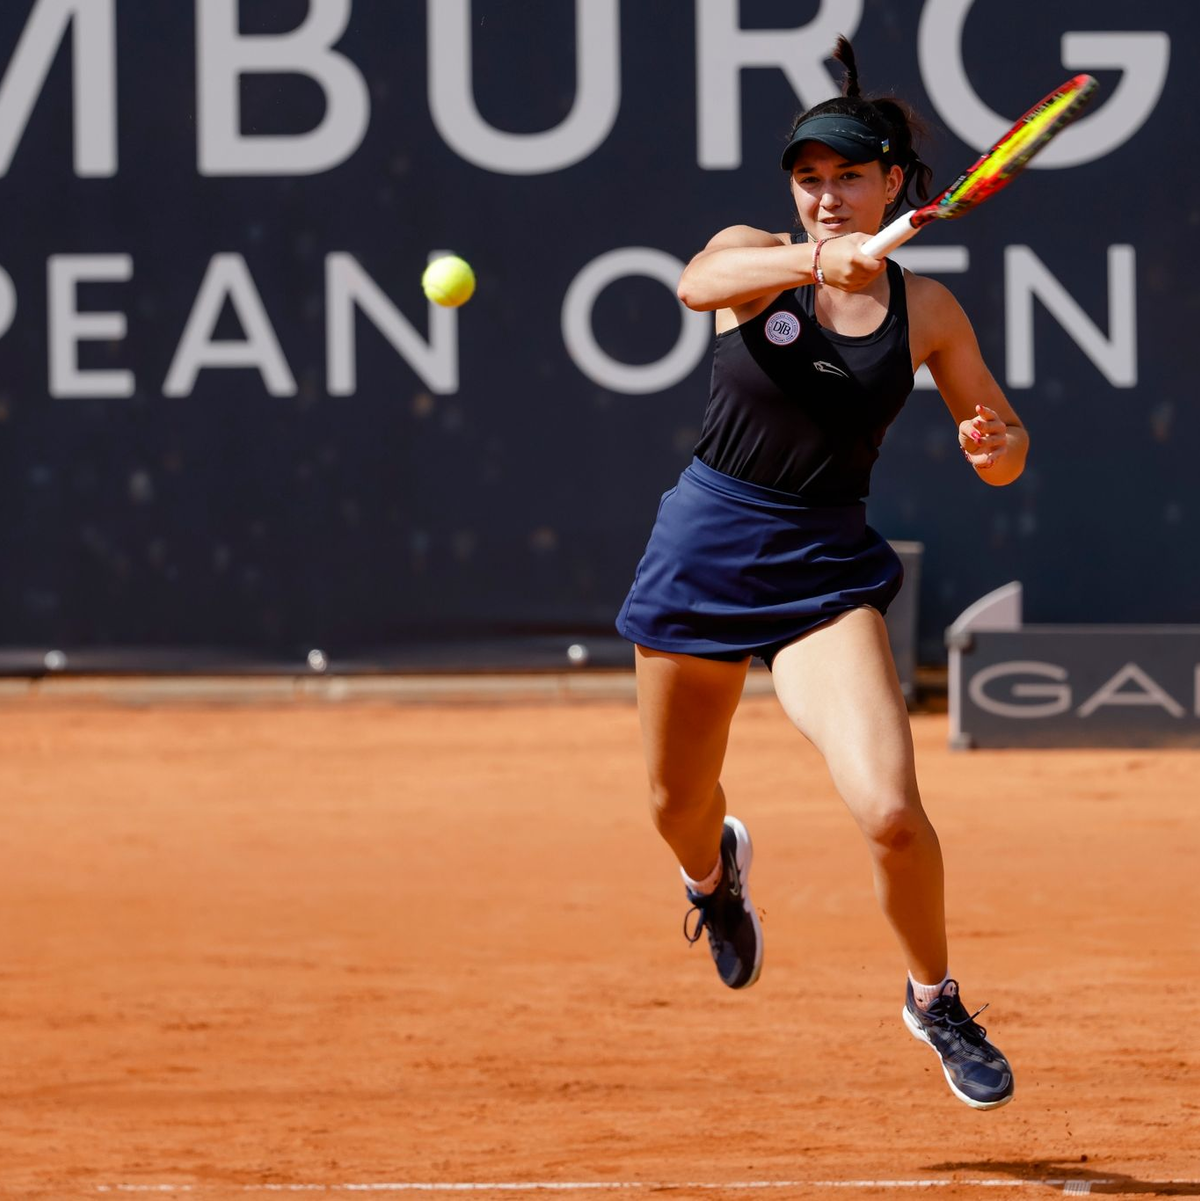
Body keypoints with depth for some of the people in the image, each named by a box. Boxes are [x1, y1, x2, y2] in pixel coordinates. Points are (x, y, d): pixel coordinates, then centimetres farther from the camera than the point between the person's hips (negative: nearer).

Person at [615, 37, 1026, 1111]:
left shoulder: (926, 312, 0)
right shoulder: (756, 257, -5)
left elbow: (1006, 450, 8)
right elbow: (701, 282, -31)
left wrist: (996, 446, -17)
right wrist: (813, 262, -49)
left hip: (825, 568, -1)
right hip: (705, 542, 1)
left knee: (889, 810, -20)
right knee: (678, 805, 16)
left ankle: (935, 999, 8)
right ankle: (717, 866, 56)